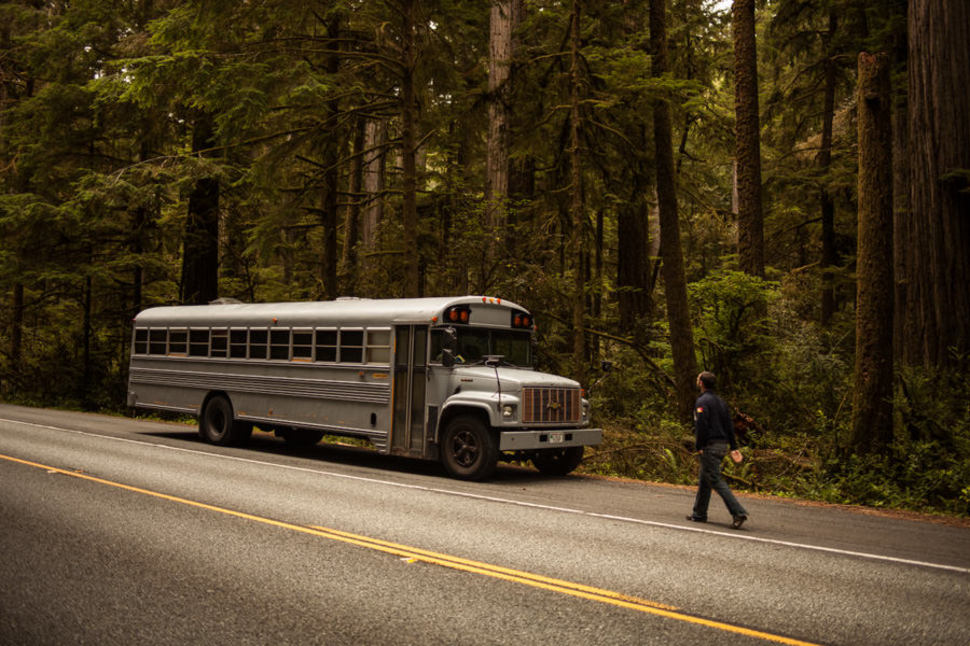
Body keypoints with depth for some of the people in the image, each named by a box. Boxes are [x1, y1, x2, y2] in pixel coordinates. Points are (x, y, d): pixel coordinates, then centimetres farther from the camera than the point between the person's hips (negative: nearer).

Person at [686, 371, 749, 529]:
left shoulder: (702, 401, -12)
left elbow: (702, 426, -20)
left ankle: (738, 512, -17)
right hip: (722, 445, 9)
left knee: (716, 481, -9)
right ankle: (699, 514, 23)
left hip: (709, 446, -9)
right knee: (704, 480, 17)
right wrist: (734, 447, 15)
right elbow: (729, 426, 15)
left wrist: (699, 446, -15)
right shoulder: (720, 401, 16)